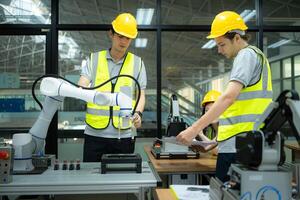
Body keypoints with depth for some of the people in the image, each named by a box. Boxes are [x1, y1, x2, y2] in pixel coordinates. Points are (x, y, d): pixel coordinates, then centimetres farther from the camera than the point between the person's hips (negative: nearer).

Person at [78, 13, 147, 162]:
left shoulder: (137, 63, 8)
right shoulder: (94, 59, 6)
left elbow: (141, 95, 7)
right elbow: (81, 87, -5)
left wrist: (138, 113, -14)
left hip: (124, 134, 1)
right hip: (95, 133, 0)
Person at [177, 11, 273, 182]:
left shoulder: (247, 54, -9)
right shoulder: (255, 56, 21)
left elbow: (229, 97, -24)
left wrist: (195, 129, -27)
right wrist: (218, 139, 22)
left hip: (237, 146, -10)